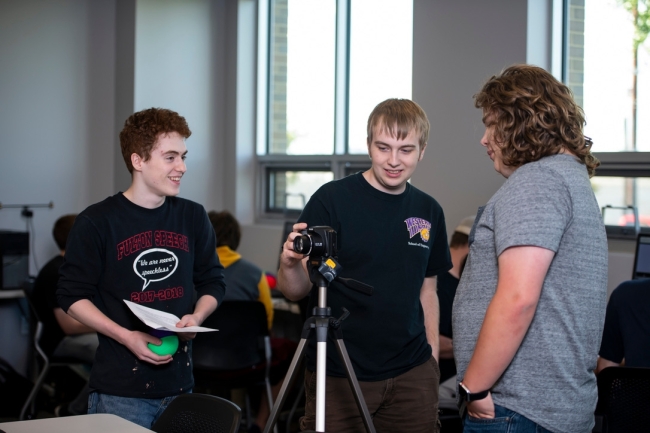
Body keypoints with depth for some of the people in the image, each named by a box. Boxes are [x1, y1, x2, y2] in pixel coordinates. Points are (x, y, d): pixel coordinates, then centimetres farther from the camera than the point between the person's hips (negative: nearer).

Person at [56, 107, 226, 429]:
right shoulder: (97, 222, -5)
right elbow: (72, 295, -4)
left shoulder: (193, 217, 8)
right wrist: (127, 336, -16)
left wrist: (196, 317, -5)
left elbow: (212, 282, 16)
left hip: (179, 384, 4)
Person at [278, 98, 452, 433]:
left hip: (412, 376, 4)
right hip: (337, 376, -4)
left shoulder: (429, 211, 6)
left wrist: (433, 359, 9)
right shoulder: (332, 199, -8)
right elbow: (297, 290, -9)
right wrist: (290, 264, -29)